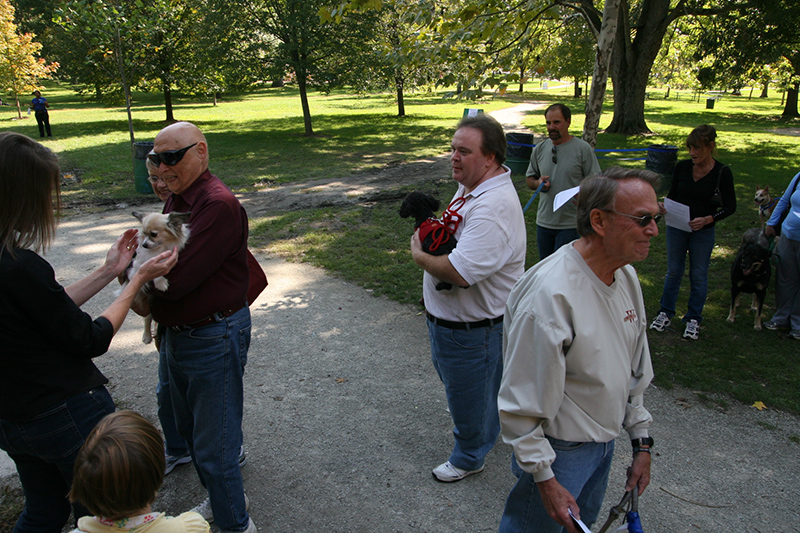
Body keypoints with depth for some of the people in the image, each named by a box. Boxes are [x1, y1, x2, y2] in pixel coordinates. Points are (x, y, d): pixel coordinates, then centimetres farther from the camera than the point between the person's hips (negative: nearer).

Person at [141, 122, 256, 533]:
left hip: (214, 339, -10)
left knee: (214, 445, 3)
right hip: (177, 335, 10)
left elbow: (179, 280, -27)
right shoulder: (176, 199, 8)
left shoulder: (219, 205, -23)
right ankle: (217, 499, 47)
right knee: (189, 430, 25)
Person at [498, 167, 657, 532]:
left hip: (605, 443, 8)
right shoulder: (549, 294, -32)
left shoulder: (626, 275, -3)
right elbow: (521, 402, -26)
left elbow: (635, 367, 9)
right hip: (558, 449, -8)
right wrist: (545, 479, -19)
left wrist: (641, 441, 12)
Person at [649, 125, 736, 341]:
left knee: (698, 276, 8)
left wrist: (707, 219, -22)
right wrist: (665, 206, -14)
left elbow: (730, 206, -7)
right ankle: (666, 312, 26)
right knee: (673, 271, 12)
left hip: (703, 232, -2)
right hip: (676, 228, 2)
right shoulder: (682, 167, -4)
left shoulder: (722, 173, -11)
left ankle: (693, 319, 22)